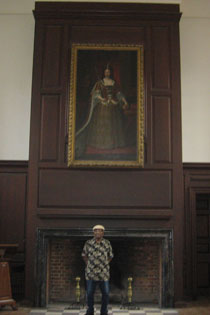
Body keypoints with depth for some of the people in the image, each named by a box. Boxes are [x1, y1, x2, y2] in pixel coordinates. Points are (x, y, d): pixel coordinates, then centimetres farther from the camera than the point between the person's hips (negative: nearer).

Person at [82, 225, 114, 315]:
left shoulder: (107, 243, 1)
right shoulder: (88, 243, 0)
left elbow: (110, 256, 15)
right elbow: (84, 255, 14)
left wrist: (105, 264, 8)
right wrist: (88, 264, 7)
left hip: (104, 274, 0)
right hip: (91, 273, 0)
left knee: (106, 294, 4)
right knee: (90, 293, 6)